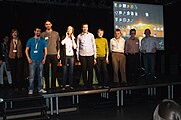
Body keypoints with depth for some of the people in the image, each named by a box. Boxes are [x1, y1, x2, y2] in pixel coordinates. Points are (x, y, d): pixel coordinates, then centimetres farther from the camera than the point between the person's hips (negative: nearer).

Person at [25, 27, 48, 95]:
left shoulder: (43, 40, 10)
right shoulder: (30, 40, 8)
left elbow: (45, 50, 9)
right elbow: (27, 50, 8)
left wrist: (44, 58, -3)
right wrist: (28, 58, -4)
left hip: (40, 60, 2)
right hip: (32, 60, -1)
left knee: (40, 75, 7)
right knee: (31, 76, -4)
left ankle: (40, 88, 15)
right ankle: (31, 89, 1)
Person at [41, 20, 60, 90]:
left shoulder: (56, 33, 10)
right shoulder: (43, 34, 7)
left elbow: (58, 43, 11)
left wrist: (58, 53, 3)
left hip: (54, 54, 1)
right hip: (46, 55, -1)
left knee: (54, 71, 2)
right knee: (46, 71, 2)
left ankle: (53, 86, 11)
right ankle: (47, 86, 9)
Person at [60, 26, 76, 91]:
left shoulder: (73, 38, 13)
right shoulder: (64, 37, 8)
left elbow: (74, 47, -2)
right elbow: (62, 43, -15)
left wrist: (72, 38, -2)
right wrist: (67, 37, -3)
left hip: (71, 56, 2)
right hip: (65, 56, -2)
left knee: (71, 71, 2)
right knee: (64, 71, -6)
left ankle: (71, 85, 9)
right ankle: (63, 86, -2)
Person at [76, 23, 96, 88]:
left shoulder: (91, 35, 8)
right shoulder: (79, 36, 8)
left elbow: (94, 46, 8)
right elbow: (77, 47, 11)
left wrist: (95, 57, 4)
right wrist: (77, 56, 5)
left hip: (90, 55, 0)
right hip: (82, 55, 0)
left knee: (90, 70, -2)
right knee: (84, 70, -1)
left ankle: (90, 84, 6)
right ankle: (85, 84, 8)